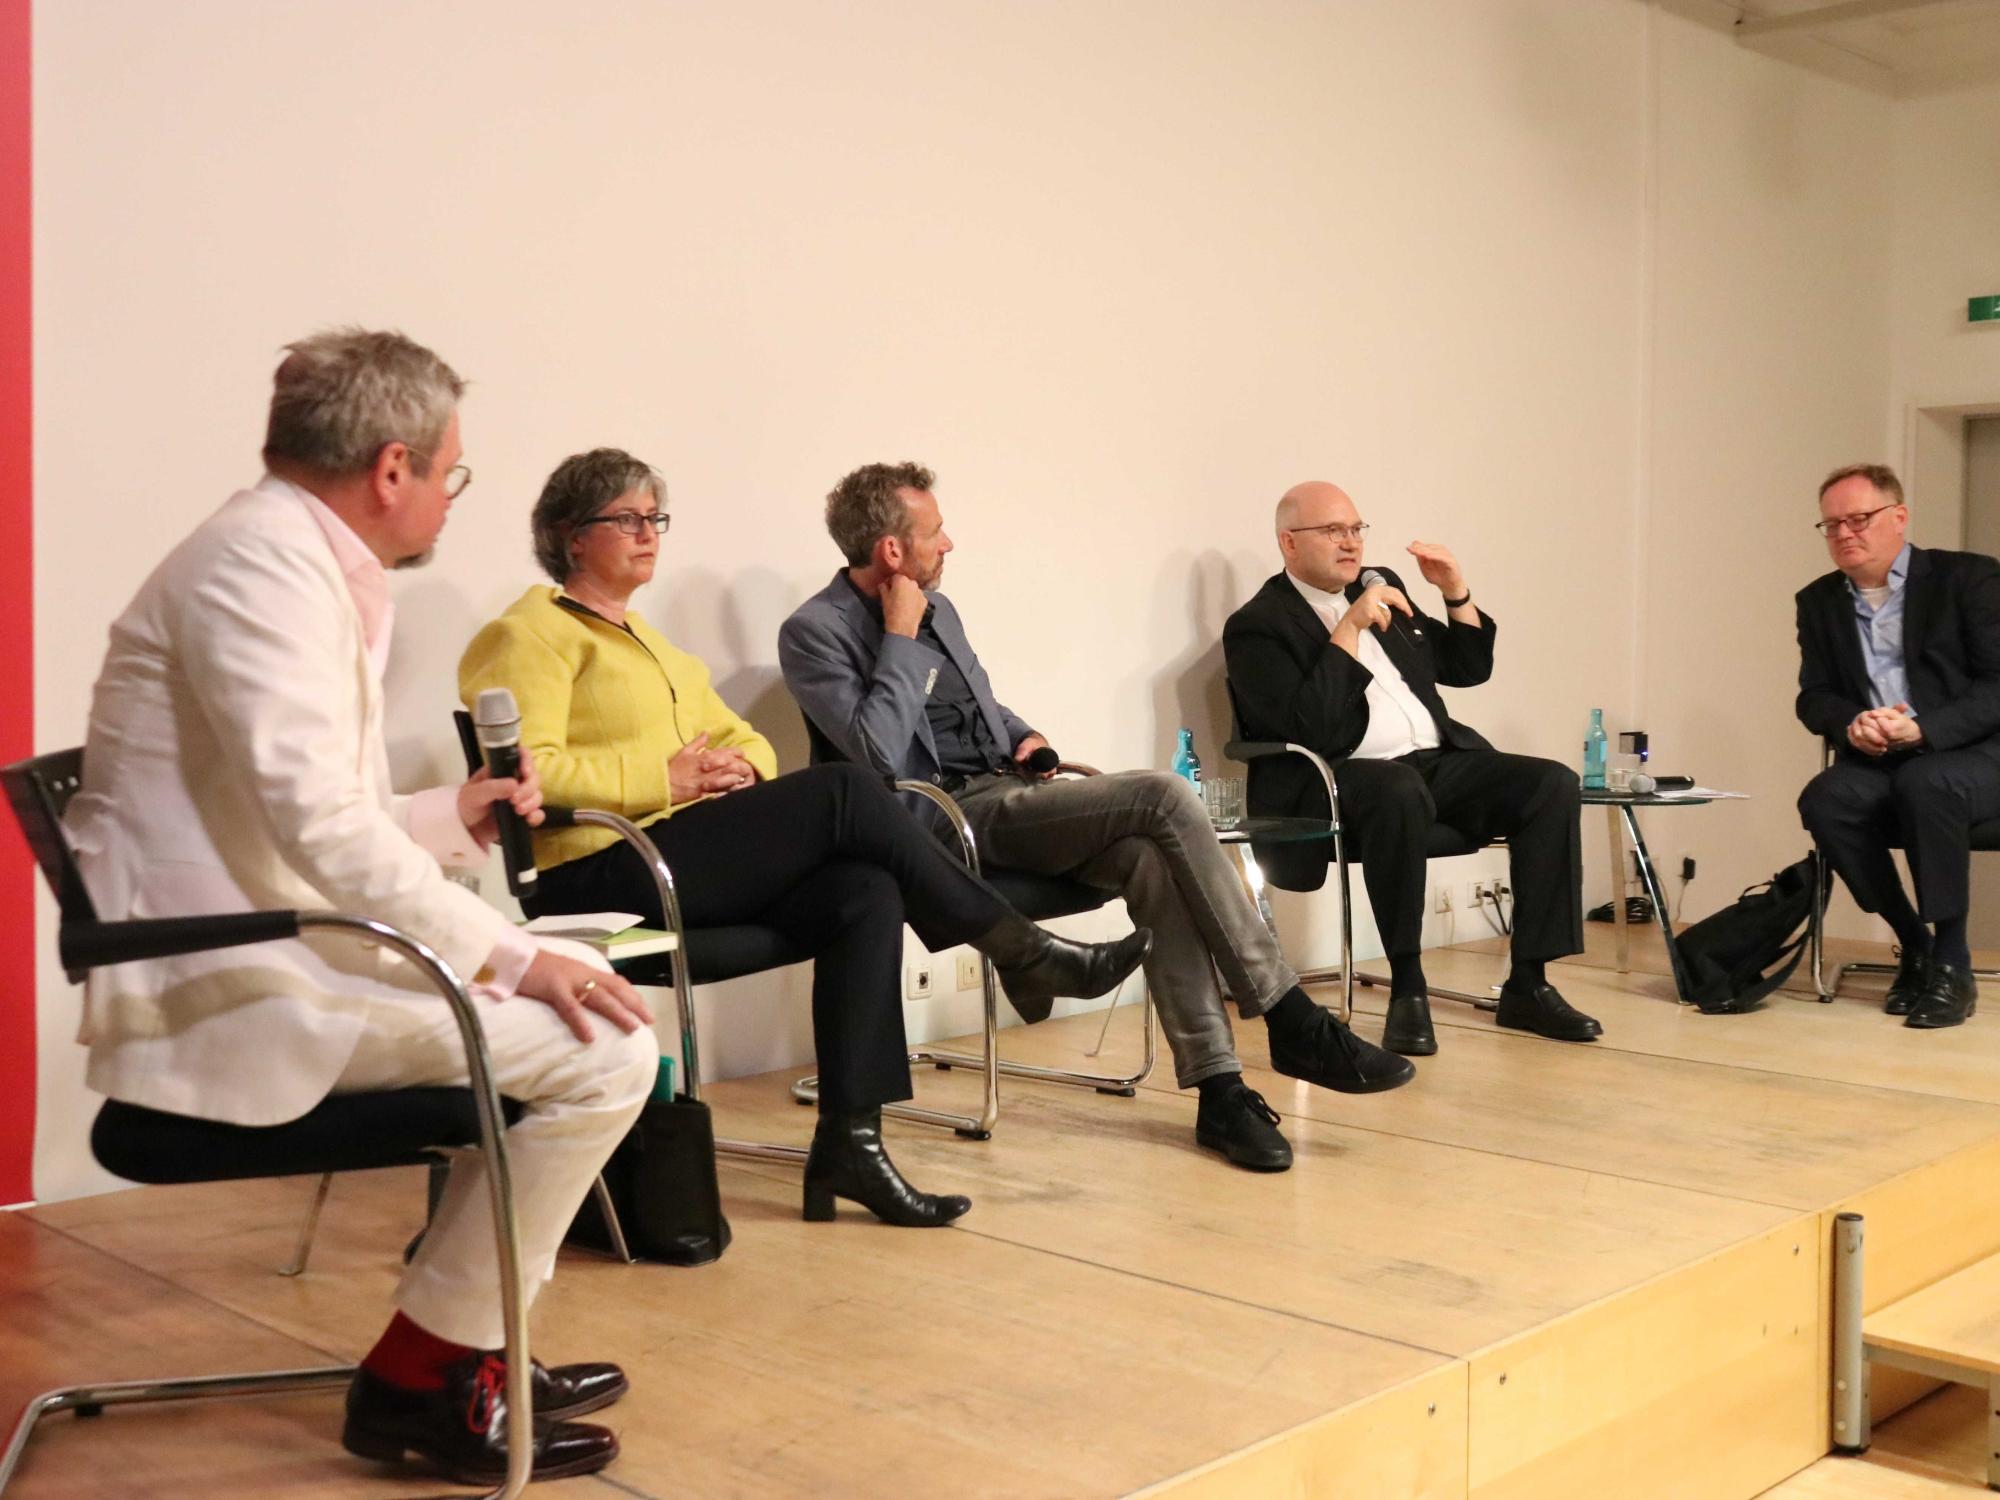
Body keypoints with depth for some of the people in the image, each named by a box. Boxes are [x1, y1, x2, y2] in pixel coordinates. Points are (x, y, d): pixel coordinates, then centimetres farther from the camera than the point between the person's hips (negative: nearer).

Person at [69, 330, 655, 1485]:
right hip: (232, 994, -11)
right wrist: (510, 954, -23)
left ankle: (470, 1344, 21)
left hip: (270, 957, 11)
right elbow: (323, 828, -26)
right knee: (605, 1047, -16)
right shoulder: (263, 563, -17)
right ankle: (421, 1378, -1)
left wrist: (452, 818, 18)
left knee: (570, 1000, 17)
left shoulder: (305, 563, 15)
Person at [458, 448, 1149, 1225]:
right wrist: (667, 780, -16)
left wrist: (742, 771, 2)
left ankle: (849, 1141, -22)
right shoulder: (531, 634, 0)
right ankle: (1025, 951, -8)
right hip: (601, 875, -9)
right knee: (843, 793, -21)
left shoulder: (654, 644, 28)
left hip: (690, 861, 9)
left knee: (866, 894, -19)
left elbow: (744, 741, 27)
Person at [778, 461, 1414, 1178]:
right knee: (1162, 796, -23)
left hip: (1007, 791, 7)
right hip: (947, 817, -7)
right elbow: (882, 756, -19)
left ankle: (1217, 1085, -23)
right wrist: (901, 636, -14)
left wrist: (1026, 738, 11)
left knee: (1153, 860, -24)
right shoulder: (815, 633, -6)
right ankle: (1294, 1023, -16)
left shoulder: (936, 608, 19)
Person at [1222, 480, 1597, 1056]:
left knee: (1552, 783, -15)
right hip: (1336, 783, -7)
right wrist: (1349, 628, -16)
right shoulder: (1257, 626, -1)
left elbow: (1468, 668, 25)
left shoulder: (1379, 587, 20)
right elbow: (1306, 728, -16)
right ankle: (1407, 988, -28)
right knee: (1400, 790, -40)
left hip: (1438, 762, 7)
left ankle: (1527, 985, -13)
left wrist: (1456, 591, 10)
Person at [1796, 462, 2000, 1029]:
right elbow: (1815, 698, 10)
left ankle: (1952, 964, -24)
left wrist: (1922, 727, -27)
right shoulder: (1819, 601, 11)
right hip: (1875, 763, 4)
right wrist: (1851, 725, -15)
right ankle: (1913, 943, -9)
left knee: (1924, 783, -38)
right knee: (1824, 800, -29)